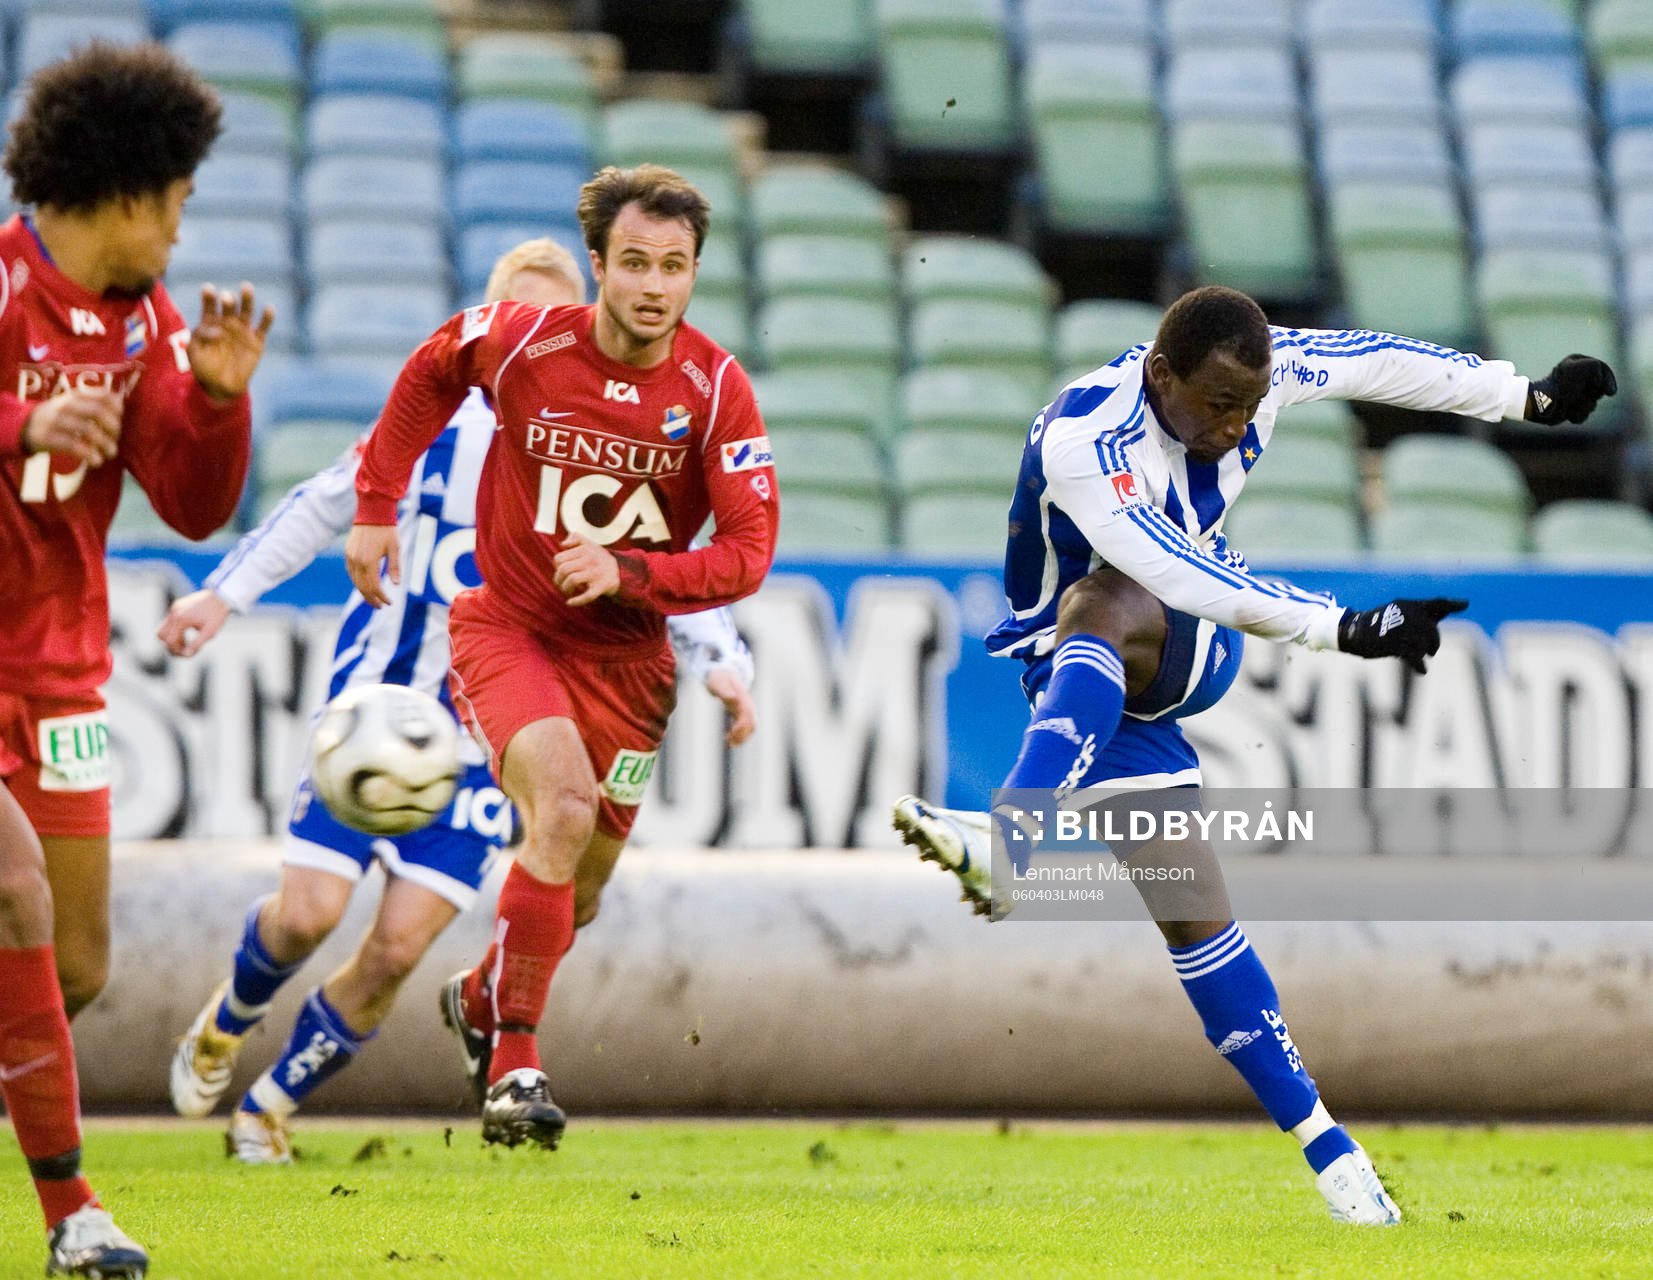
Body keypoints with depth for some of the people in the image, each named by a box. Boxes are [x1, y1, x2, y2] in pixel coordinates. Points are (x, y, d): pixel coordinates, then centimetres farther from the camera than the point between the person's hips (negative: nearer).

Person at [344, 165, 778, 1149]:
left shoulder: (716, 388, -13)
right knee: (565, 804, -28)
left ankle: (481, 999, 44)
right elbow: (429, 375, 9)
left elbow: (748, 551, -15)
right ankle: (513, 1059, -20)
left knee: (583, 877, 11)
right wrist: (376, 506, 9)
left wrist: (629, 573, -29)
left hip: (626, 653, 3)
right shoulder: (520, 342, -14)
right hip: (507, 627, -3)